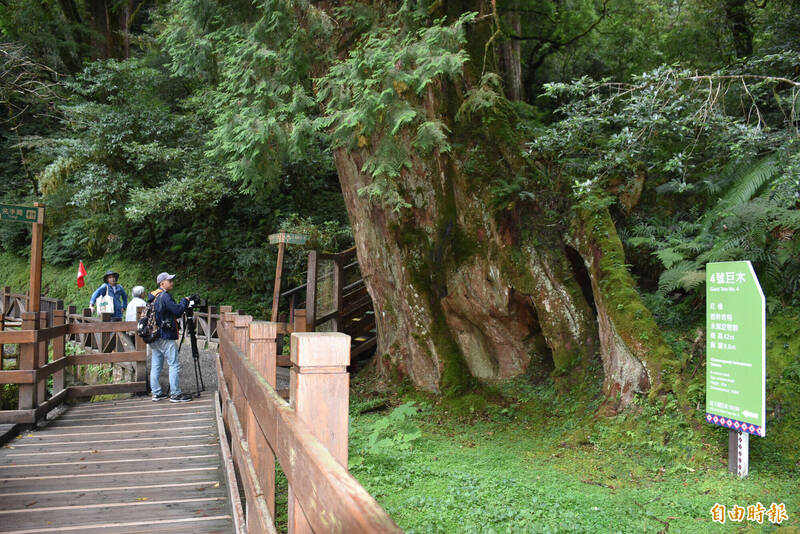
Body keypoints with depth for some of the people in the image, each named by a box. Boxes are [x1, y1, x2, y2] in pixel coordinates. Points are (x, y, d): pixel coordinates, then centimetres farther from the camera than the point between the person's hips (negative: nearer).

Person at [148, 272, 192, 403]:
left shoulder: (152, 296, 14)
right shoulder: (165, 296, -14)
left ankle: (156, 393, 15)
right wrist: (185, 301, -3)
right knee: (174, 365, -3)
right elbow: (177, 310, -19)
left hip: (153, 337, 9)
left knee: (155, 366, 10)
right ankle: (175, 394, -2)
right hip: (165, 337, -9)